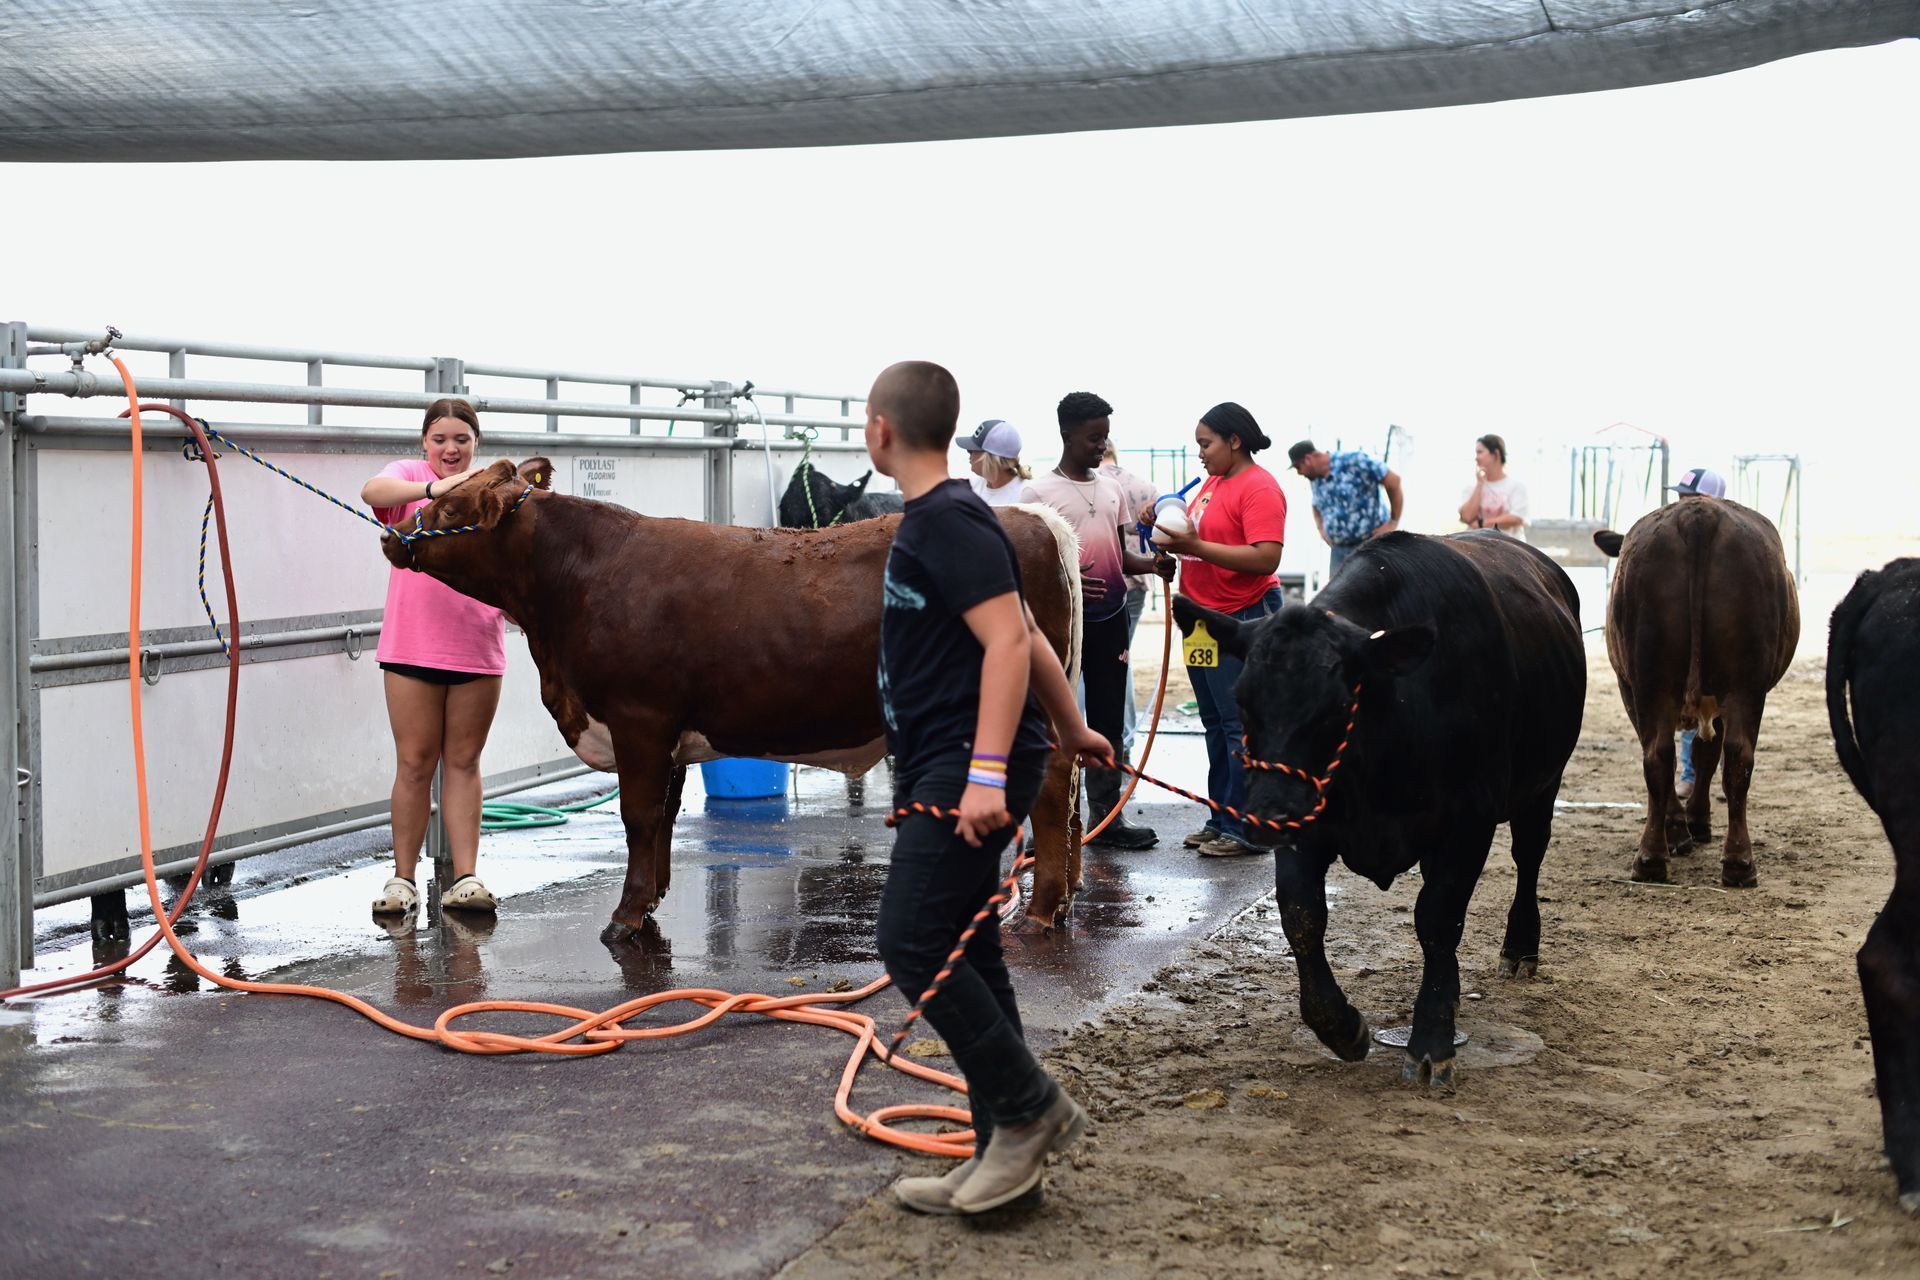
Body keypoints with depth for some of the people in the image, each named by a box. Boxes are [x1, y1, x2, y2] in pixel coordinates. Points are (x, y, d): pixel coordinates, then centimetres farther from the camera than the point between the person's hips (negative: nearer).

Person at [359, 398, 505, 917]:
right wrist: (433, 487, -37)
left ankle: (464, 877, 9)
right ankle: (402, 878, 12)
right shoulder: (411, 476, 2)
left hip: (478, 650, 2)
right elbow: (372, 491, -21)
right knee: (415, 762, 3)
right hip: (412, 647, -2)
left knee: (463, 761, 8)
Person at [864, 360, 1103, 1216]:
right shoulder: (932, 521, 17)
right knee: (965, 959, 10)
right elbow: (1027, 637, 23)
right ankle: (1004, 1156, 14)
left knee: (913, 946, -12)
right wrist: (1072, 729, 33)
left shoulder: (949, 521, -13)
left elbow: (1011, 640, -22)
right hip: (944, 770, 10)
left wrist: (987, 773, -29)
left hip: (966, 770, -10)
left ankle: (1030, 1106, -2)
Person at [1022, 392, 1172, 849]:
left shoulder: (1113, 490, 12)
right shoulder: (1039, 492, -6)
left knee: (1108, 719, 10)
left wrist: (1151, 564, -4)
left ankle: (1106, 816, 17)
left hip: (1110, 620, 6)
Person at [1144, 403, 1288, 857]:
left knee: (1239, 726, -4)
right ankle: (1220, 819, 24)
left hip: (1243, 619, -9)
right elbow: (1199, 532, 22)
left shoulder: (1259, 488, -14)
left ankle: (1244, 829, 2)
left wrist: (1195, 546, -26)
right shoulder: (1213, 482, 14)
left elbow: (1266, 558, -24)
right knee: (1215, 724, 15)